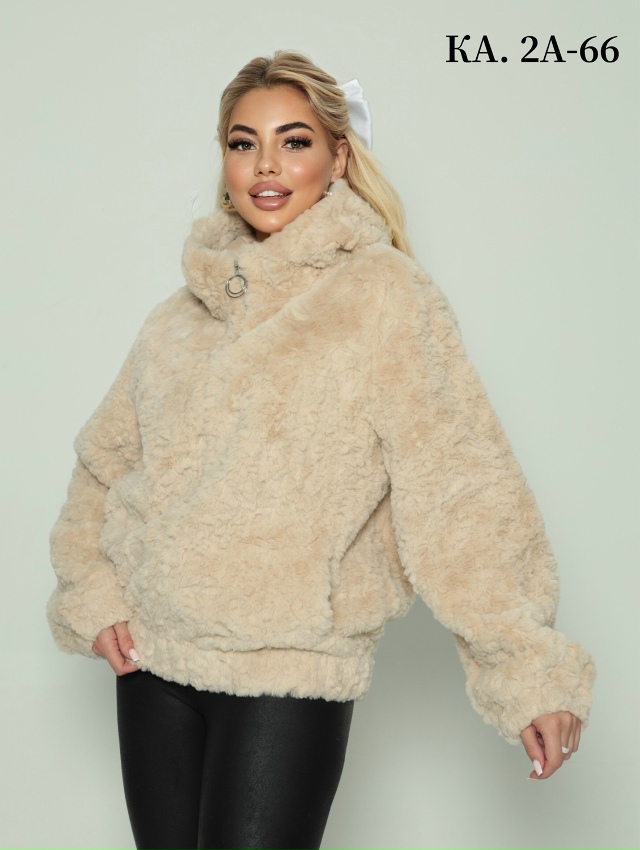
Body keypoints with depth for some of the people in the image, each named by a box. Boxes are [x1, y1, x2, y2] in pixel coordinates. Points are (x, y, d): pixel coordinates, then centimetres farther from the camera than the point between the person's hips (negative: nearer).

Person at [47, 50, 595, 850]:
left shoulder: (383, 298, -8)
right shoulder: (183, 314, 9)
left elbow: (461, 490, -14)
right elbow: (103, 461, 19)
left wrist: (529, 669, -18)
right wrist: (90, 593, 7)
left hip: (291, 673, -5)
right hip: (152, 662, 6)